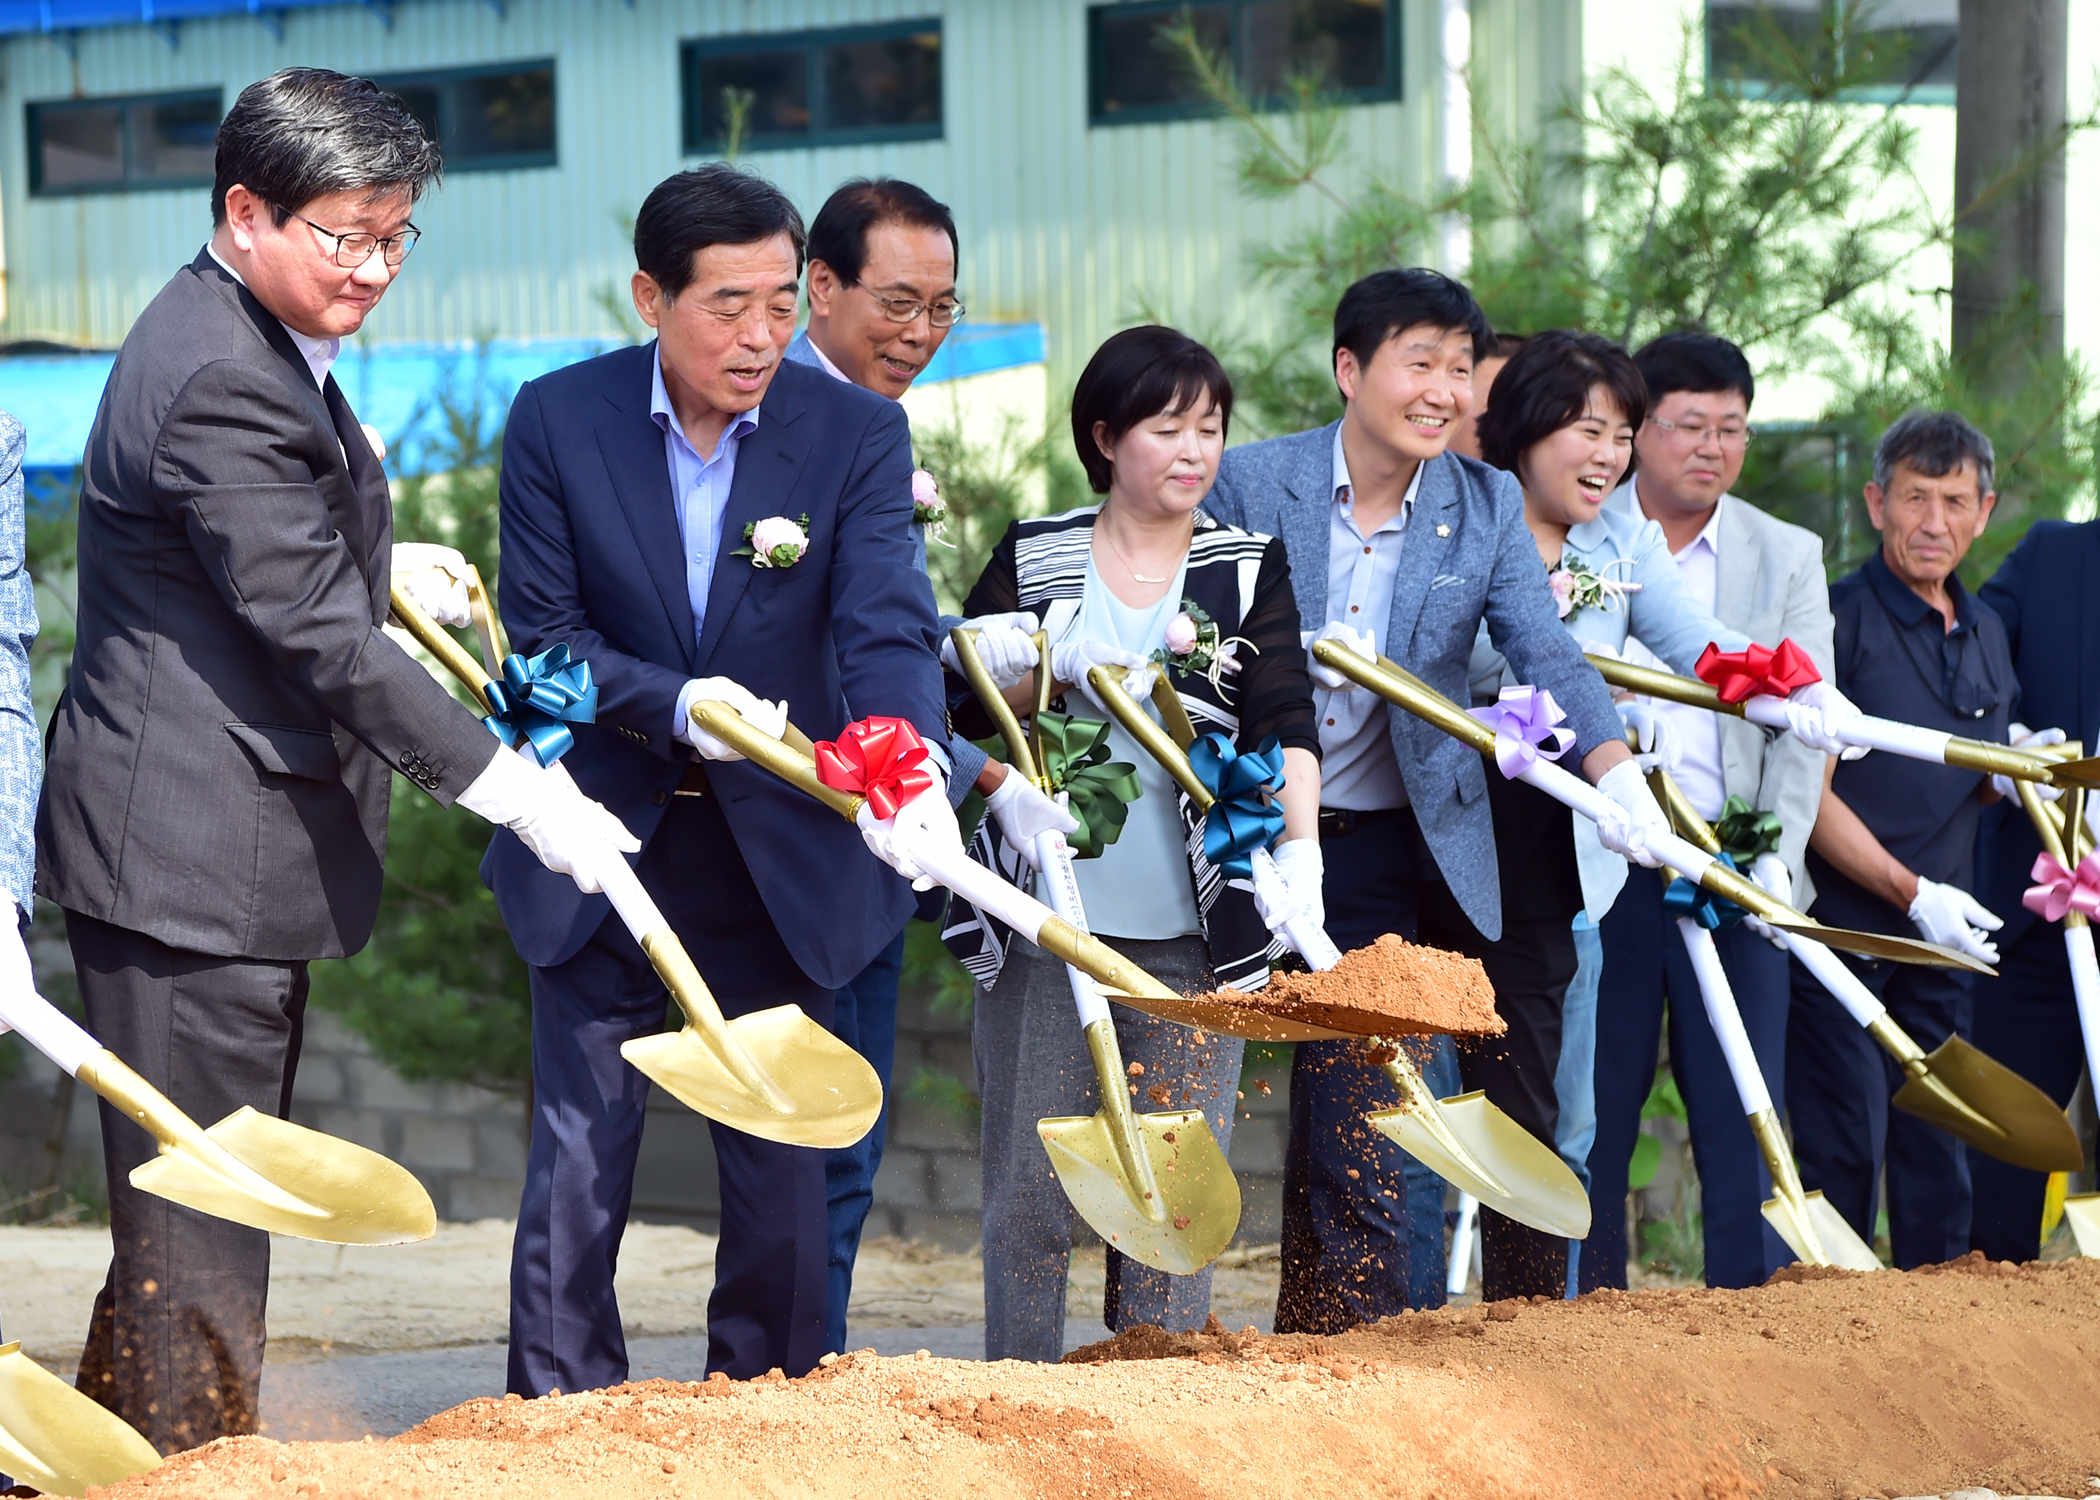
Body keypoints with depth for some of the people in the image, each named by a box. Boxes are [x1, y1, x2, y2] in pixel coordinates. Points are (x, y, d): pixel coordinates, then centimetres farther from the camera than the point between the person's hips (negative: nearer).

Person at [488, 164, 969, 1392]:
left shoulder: (857, 432, -8)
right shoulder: (558, 420, -7)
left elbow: (888, 627, -19)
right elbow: (541, 633, -6)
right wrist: (674, 703, -25)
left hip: (779, 858, 0)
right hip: (606, 845, 0)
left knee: (785, 1178, 7)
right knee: (576, 1171, 2)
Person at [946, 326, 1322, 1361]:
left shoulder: (1250, 569, 6)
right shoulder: (1033, 557, 6)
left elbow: (1285, 720, -6)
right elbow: (963, 702, 3)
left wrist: (1298, 848, -22)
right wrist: (1059, 668, -14)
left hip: (1193, 926, 1)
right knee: (1030, 1178, 0)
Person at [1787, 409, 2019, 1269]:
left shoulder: (1986, 634, 15)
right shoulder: (1839, 619, -7)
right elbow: (1810, 792, -11)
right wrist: (1912, 892, -16)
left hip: (1941, 940, 6)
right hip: (1842, 928, -6)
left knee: (1939, 1151, 8)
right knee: (1844, 1149, -8)